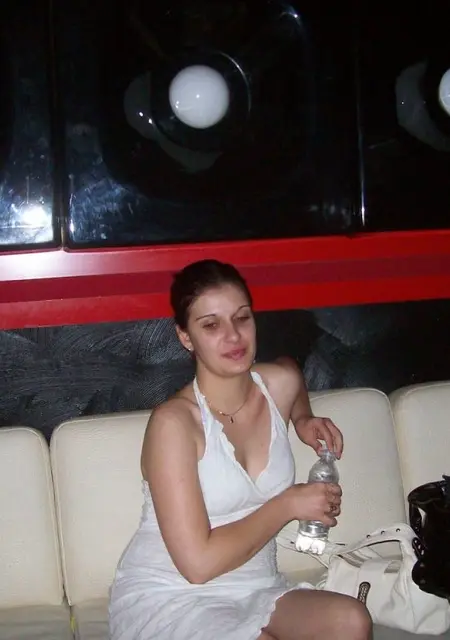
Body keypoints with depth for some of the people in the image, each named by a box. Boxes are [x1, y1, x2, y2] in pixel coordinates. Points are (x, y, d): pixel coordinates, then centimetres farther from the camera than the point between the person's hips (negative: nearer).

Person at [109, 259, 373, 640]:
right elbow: (199, 563, -22)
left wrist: (303, 420, 11)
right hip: (166, 600, -6)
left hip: (254, 591, 6)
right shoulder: (173, 422, -17)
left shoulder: (281, 383, 1)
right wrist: (289, 504, -14)